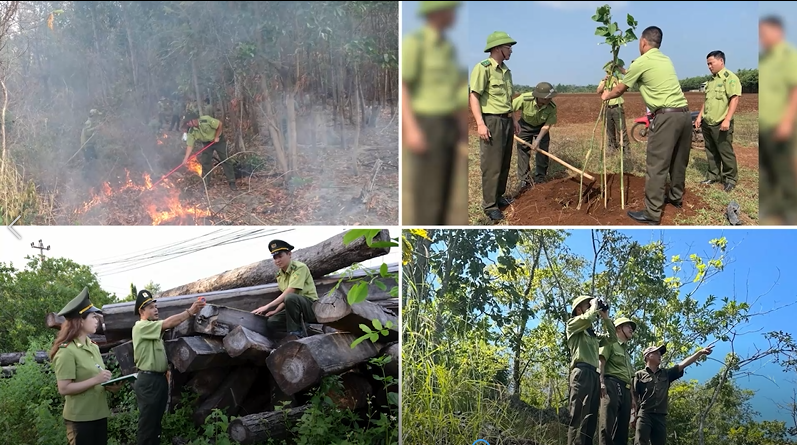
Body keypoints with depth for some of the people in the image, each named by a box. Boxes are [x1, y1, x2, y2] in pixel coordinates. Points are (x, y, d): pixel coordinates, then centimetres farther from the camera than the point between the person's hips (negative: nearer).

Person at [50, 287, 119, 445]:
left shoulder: (93, 347, 11)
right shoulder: (67, 351, -15)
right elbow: (63, 389, -20)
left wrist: (109, 385, 2)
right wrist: (95, 380, -23)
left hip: (99, 414, 8)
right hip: (80, 418, -8)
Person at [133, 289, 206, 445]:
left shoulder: (154, 328, 18)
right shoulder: (140, 327, -12)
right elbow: (168, 323, -23)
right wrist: (190, 312, -24)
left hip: (160, 379, 9)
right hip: (148, 381, -9)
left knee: (157, 421, 15)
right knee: (147, 423, -4)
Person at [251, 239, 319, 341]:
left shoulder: (300, 267, -13)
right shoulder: (280, 275, 13)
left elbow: (289, 292, -23)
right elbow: (285, 298, 12)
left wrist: (267, 306, -25)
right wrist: (276, 310, -6)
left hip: (311, 306, -7)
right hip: (295, 308, 7)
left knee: (290, 298, -36)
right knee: (272, 323, -14)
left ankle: (296, 333, -21)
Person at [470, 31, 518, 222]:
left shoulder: (506, 70, 13)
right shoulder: (483, 68, -11)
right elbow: (474, 97, -15)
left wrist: (512, 121, 19)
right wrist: (480, 123, -21)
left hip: (506, 120, 8)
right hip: (492, 121, -8)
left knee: (505, 162, 12)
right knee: (492, 164, -5)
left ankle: (499, 196, 24)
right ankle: (490, 204, 0)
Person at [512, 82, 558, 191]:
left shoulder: (552, 107, -30)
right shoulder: (525, 99, -35)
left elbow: (547, 126, -22)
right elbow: (510, 108, -21)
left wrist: (538, 140, -31)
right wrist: (514, 122, -25)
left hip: (541, 127, 1)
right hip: (525, 125, -1)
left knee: (542, 152, -2)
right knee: (523, 151, -4)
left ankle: (540, 180, 12)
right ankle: (524, 181, 4)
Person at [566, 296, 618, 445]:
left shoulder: (593, 335, 30)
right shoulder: (573, 324, 10)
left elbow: (612, 338, 31)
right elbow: (588, 318, -10)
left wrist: (605, 318, 27)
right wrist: (594, 305, 9)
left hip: (594, 375, 8)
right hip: (582, 372, -8)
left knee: (590, 418, -1)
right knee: (579, 417, -19)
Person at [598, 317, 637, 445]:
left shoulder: (627, 353, 33)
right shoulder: (610, 343, 9)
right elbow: (601, 362, -6)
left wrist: (632, 398, 21)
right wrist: (601, 381, -22)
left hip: (625, 390, 8)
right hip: (612, 384, -8)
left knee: (623, 426, 0)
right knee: (608, 423, -19)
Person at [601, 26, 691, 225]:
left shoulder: (641, 62, 0)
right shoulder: (665, 59, 20)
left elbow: (620, 90, 13)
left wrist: (607, 96, 33)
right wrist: (627, 72, 53)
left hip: (666, 116, -8)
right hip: (684, 113, 8)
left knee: (657, 166, -6)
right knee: (679, 161, 22)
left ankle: (652, 214, -6)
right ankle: (676, 197, 38)